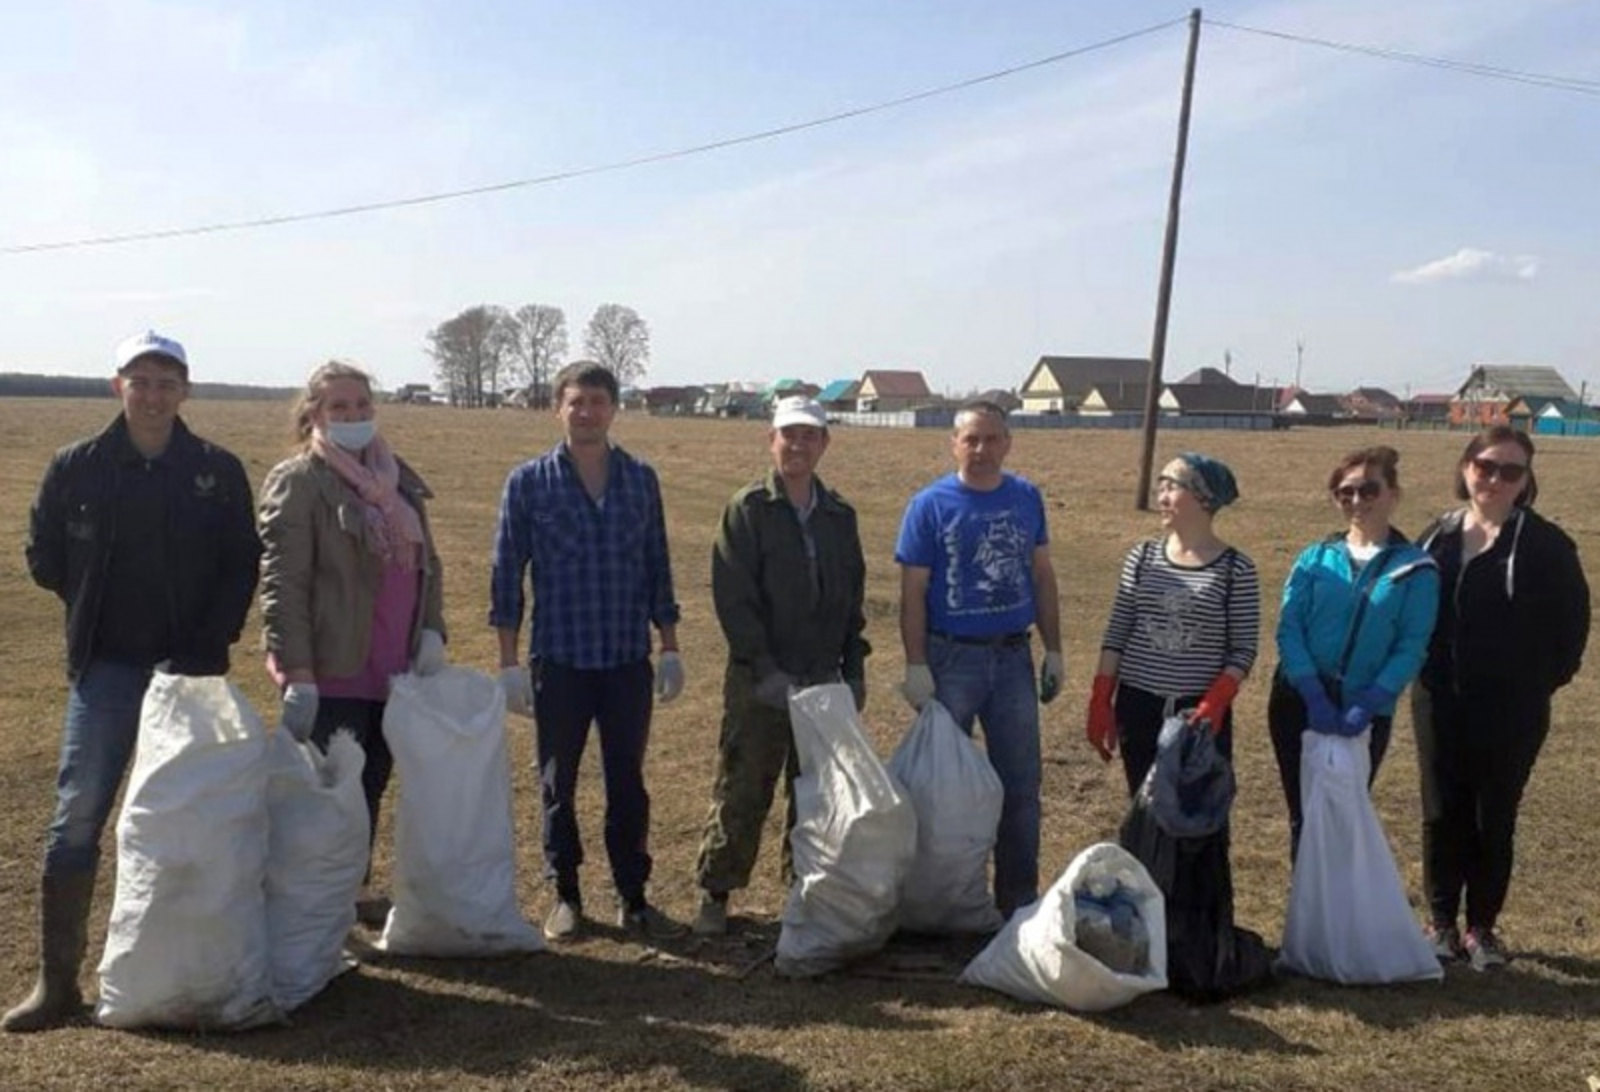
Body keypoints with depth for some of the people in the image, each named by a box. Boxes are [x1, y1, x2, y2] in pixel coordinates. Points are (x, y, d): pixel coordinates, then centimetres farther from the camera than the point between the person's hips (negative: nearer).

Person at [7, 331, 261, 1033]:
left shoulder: (218, 472, 1)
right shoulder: (77, 467, 1)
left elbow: (242, 567, 1)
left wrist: (207, 644, -9)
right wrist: (98, 606, 4)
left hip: (190, 668, 0)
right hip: (105, 670, 0)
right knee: (77, 819, -2)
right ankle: (57, 981, 7)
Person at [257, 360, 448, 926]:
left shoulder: (398, 479, 15)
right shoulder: (297, 481, -6)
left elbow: (427, 562, 21)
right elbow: (281, 582, -12)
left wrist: (431, 631, 5)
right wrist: (297, 675, -18)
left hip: (393, 670, 6)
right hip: (332, 674, -6)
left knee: (370, 791, 15)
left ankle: (352, 894, 30)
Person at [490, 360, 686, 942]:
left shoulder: (640, 479, 4)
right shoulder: (529, 482, -2)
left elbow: (657, 567, 9)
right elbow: (507, 573, -1)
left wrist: (669, 648, 7)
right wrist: (509, 662, -4)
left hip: (629, 659, 2)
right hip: (559, 660, -1)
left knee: (628, 783, 9)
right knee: (559, 784, 9)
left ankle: (633, 899, 21)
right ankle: (565, 897, 24)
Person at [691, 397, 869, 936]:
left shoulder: (839, 516, 10)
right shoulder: (748, 508, -5)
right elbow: (732, 596, -11)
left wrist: (854, 669, 10)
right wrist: (765, 669, -17)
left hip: (823, 680, 4)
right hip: (760, 682, -4)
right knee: (742, 793, 1)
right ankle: (715, 895, 13)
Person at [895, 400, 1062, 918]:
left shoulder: (1026, 498, 5)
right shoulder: (930, 505, -7)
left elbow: (1042, 577, 11)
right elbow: (913, 593, -7)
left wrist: (1054, 650, 8)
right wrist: (916, 667, -13)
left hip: (1013, 656, 4)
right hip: (951, 657, -3)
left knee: (1021, 783, 9)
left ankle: (1019, 898, 21)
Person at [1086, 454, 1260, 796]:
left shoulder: (1236, 569, -5)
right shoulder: (1142, 557, 3)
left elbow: (1243, 648, -5)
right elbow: (1116, 634, 5)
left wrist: (1214, 704, -17)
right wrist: (1100, 701, 0)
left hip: (1200, 711, -3)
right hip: (1138, 707, 3)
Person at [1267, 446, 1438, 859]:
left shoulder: (1416, 569, -2)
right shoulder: (1315, 557, 2)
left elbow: (1411, 648, -7)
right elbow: (1288, 628, -5)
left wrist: (1369, 705, -19)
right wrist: (1315, 696, -17)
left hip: (1365, 713, -2)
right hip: (1298, 703, 2)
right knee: (1303, 815, 10)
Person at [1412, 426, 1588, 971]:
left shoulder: (1544, 544, -7)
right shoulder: (1437, 537, 4)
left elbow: (1571, 619, -3)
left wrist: (1544, 680, -5)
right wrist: (1421, 665, 7)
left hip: (1512, 711, -3)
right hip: (1440, 705, 3)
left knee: (1495, 820, 7)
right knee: (1441, 815, 8)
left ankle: (1482, 927, 21)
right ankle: (1442, 921, 22)